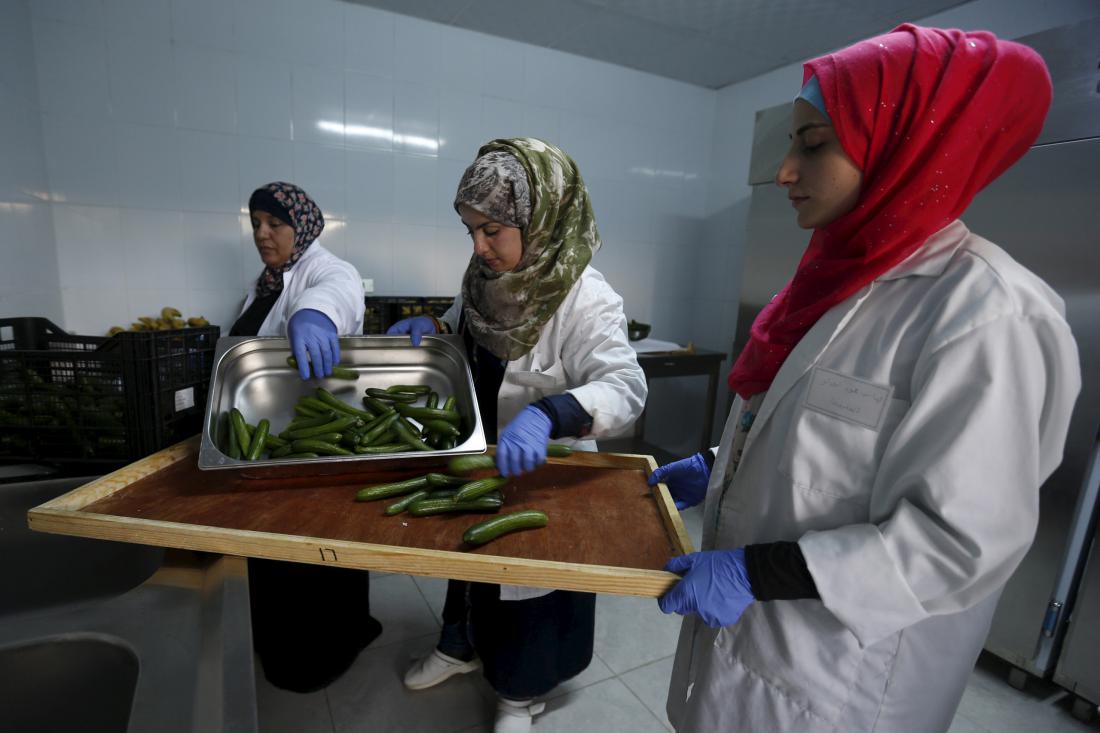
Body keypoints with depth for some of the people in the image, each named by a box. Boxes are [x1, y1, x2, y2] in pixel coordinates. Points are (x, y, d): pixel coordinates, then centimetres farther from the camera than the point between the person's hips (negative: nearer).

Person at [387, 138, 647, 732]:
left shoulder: (584, 301, -27)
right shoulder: (485, 275, -5)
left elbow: (626, 388, -36)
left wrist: (545, 414, -53)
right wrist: (433, 328, -11)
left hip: (536, 471, -6)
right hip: (473, 459, 6)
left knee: (525, 583, 17)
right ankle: (461, 647, 59)